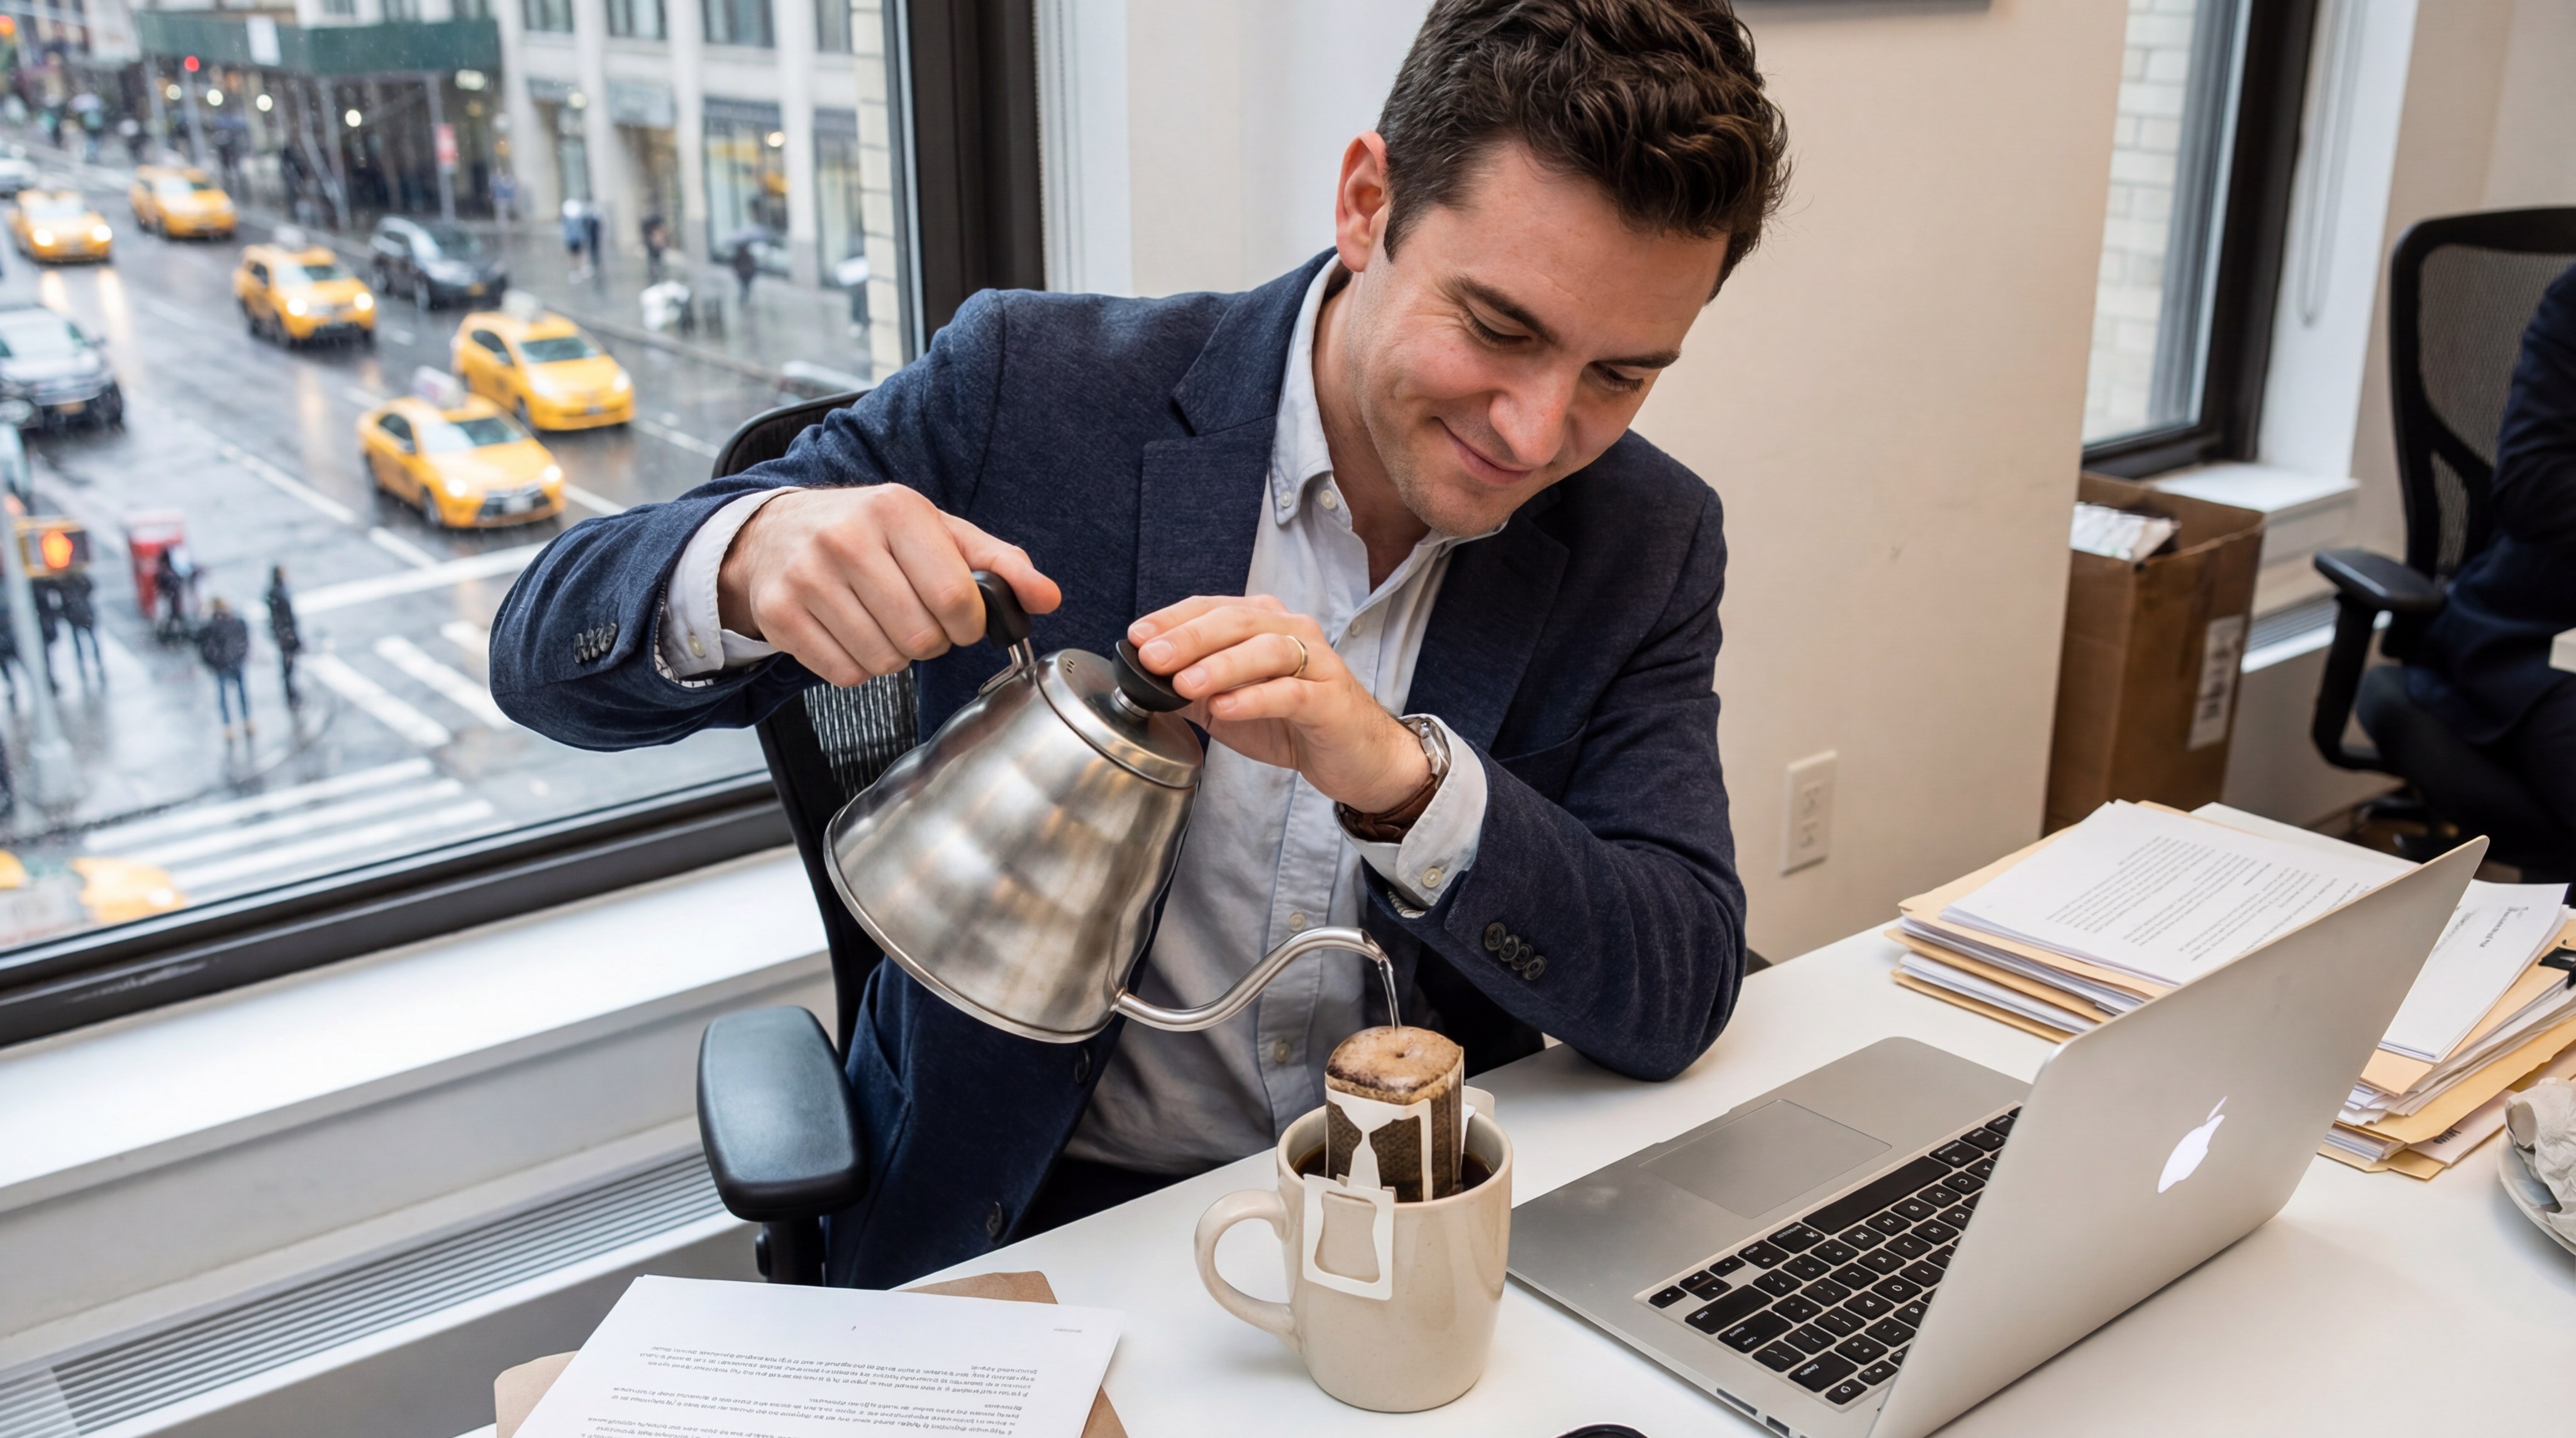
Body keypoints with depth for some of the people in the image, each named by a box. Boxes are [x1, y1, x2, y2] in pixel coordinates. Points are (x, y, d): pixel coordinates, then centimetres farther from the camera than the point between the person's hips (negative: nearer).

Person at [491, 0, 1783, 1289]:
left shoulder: (1651, 546, -4)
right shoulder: (1032, 392, -12)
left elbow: (1682, 997, -11)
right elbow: (546, 646, -8)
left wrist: (1402, 776, -29)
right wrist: (747, 562, -33)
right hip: (1022, 1228, -2)